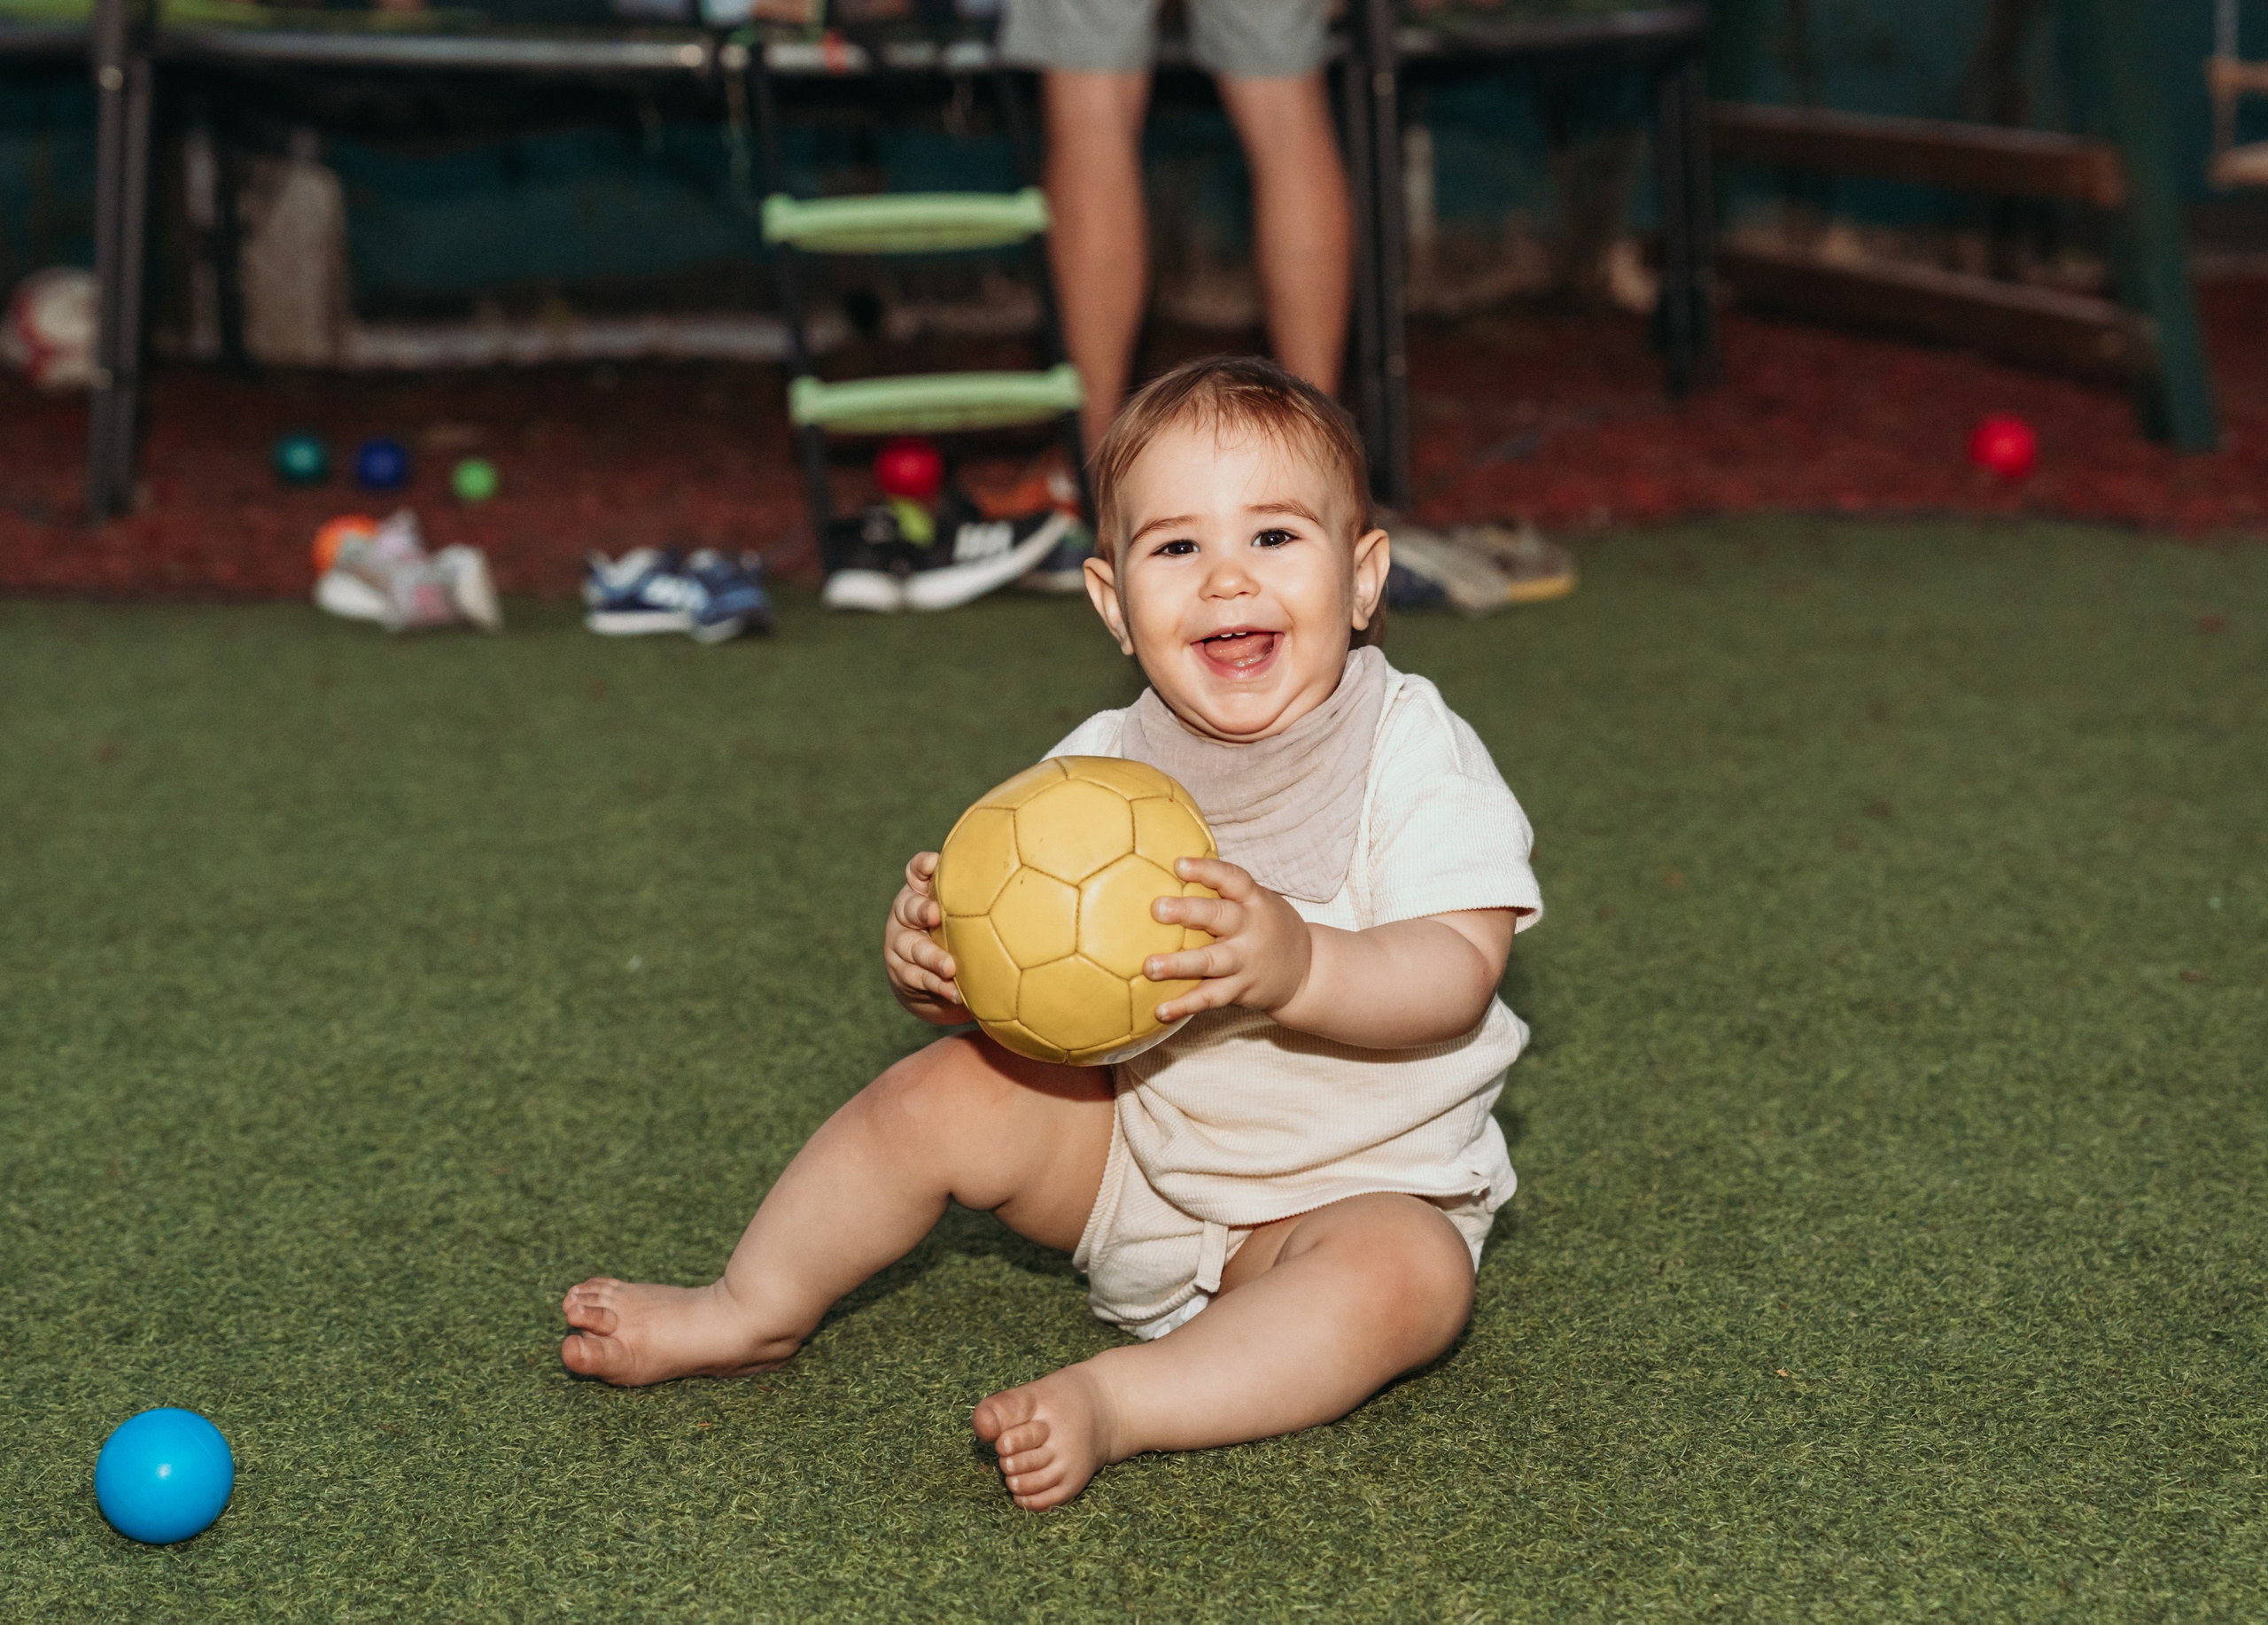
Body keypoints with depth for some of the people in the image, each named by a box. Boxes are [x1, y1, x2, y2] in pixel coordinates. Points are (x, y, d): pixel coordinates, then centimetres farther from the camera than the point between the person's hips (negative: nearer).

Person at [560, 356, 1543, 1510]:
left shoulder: (1414, 755, -16)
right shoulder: (1096, 766, -5)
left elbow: (1458, 978, -26)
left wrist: (1298, 966, -45)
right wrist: (931, 960, -29)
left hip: (1356, 1183, -4)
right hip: (1132, 1141, 4)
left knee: (1410, 1277, -33)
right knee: (939, 1090, -10)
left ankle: (1115, 1401, -37)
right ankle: (750, 1315, 9)